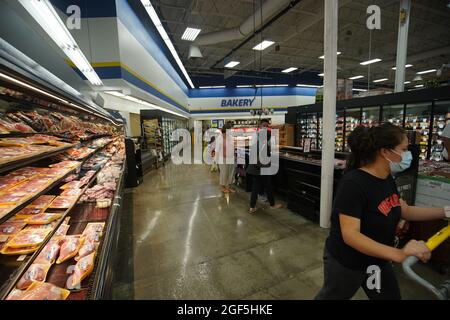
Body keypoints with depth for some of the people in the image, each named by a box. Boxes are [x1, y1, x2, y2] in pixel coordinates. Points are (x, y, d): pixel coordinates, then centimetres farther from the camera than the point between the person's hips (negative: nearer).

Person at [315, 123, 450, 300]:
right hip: (346, 263, -7)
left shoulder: (387, 179, -4)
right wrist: (398, 254, -42)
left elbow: (405, 210, 9)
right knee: (330, 296, 19)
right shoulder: (353, 183, -32)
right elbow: (350, 235, -35)